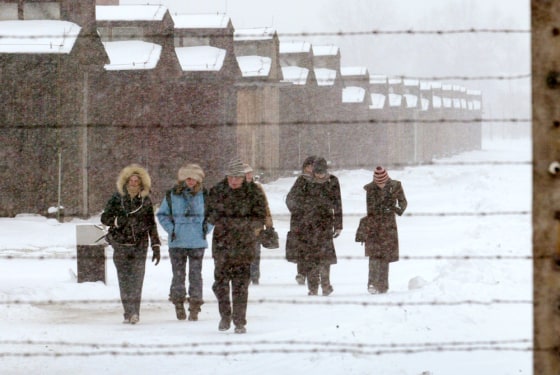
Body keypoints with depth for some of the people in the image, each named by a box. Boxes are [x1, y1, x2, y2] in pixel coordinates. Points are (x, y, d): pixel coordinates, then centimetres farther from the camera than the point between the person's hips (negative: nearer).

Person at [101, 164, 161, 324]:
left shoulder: (145, 201, 5)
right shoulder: (117, 199, 3)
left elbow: (152, 225, 9)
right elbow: (104, 218, 6)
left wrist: (156, 247, 5)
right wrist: (117, 221, -14)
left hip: (140, 246, -1)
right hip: (121, 245, 1)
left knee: (137, 279, -12)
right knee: (124, 279, 1)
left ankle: (135, 312, -16)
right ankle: (129, 312, 8)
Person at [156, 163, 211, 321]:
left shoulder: (204, 195, 1)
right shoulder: (172, 195, -1)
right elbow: (162, 214, 10)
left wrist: (207, 228, 3)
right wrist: (170, 229, -2)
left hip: (197, 243, 0)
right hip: (177, 243, 0)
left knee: (196, 274, -1)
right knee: (178, 274, 4)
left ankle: (195, 307, 4)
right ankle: (178, 304, 15)